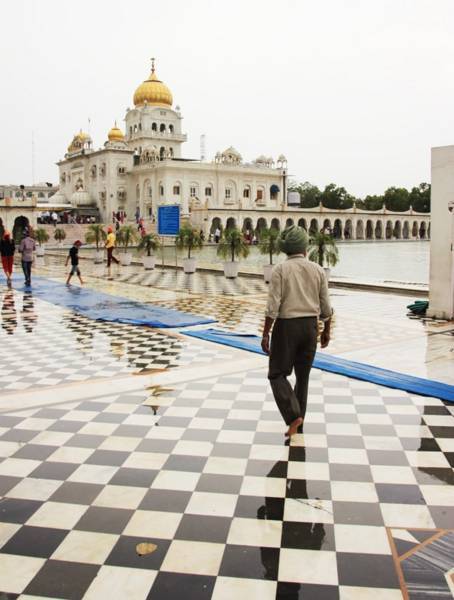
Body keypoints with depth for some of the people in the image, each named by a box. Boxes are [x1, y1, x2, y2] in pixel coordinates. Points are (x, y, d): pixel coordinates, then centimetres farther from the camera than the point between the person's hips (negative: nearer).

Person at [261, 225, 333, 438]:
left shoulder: (280, 269, -10)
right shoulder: (318, 270, 1)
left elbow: (273, 305, -16)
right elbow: (325, 306, 3)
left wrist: (265, 334, -10)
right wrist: (327, 331, 17)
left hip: (286, 327, -4)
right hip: (310, 327, 4)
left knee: (277, 375, 6)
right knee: (302, 376, 17)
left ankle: (294, 416, -10)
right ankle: (298, 417, 24)